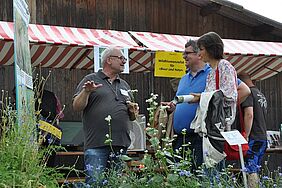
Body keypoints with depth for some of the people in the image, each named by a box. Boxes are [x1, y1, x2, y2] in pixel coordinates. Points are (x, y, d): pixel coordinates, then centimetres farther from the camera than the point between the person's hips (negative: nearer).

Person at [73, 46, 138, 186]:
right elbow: (77, 107, -1)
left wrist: (133, 111, 5)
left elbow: (132, 117, 27)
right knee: (94, 182, -11)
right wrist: (86, 92, -17)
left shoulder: (124, 85, 22)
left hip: (121, 145, 5)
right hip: (96, 145, -5)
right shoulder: (91, 80, 6)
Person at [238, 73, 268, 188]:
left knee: (251, 170, -11)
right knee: (255, 170, 11)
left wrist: (245, 136, -19)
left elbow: (249, 115, -19)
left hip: (253, 138, -9)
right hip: (263, 137, 9)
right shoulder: (261, 94, 21)